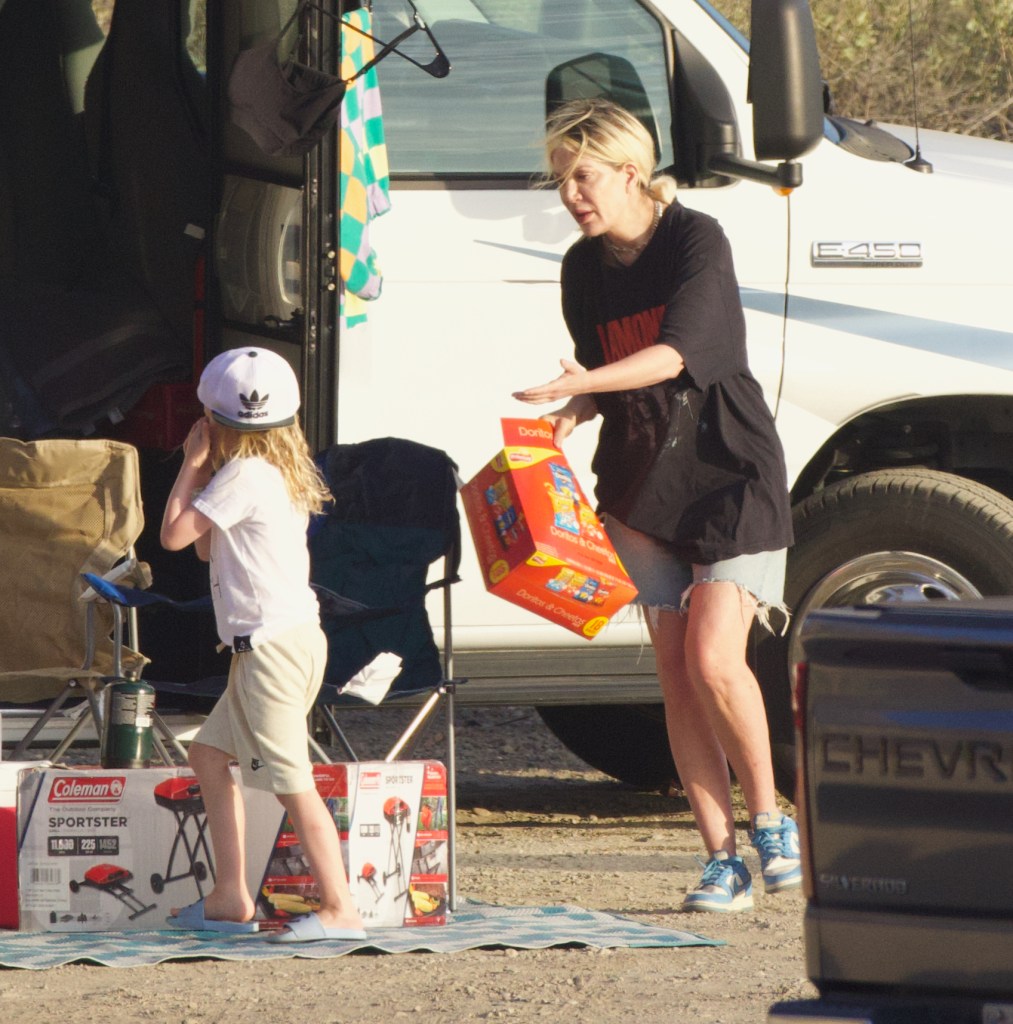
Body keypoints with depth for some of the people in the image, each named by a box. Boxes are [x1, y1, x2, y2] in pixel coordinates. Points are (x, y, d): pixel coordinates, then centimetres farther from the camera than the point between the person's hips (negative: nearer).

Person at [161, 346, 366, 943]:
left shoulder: (243, 474, -13)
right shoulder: (282, 474, 16)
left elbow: (175, 534, -12)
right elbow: (206, 547, 23)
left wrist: (192, 465, -2)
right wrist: (204, 470, 16)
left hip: (272, 643, -11)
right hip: (295, 639, 11)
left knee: (292, 781, -10)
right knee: (211, 753, 18)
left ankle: (340, 909, -13)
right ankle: (231, 899, 18)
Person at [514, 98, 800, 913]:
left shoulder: (697, 242, -12)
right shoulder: (583, 270, 7)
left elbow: (678, 352, -25)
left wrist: (586, 383, -39)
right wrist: (572, 414, -7)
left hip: (730, 476, -6)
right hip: (643, 488, 6)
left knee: (713, 659, -16)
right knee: (676, 672, -1)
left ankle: (769, 819, 3)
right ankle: (722, 855, 3)